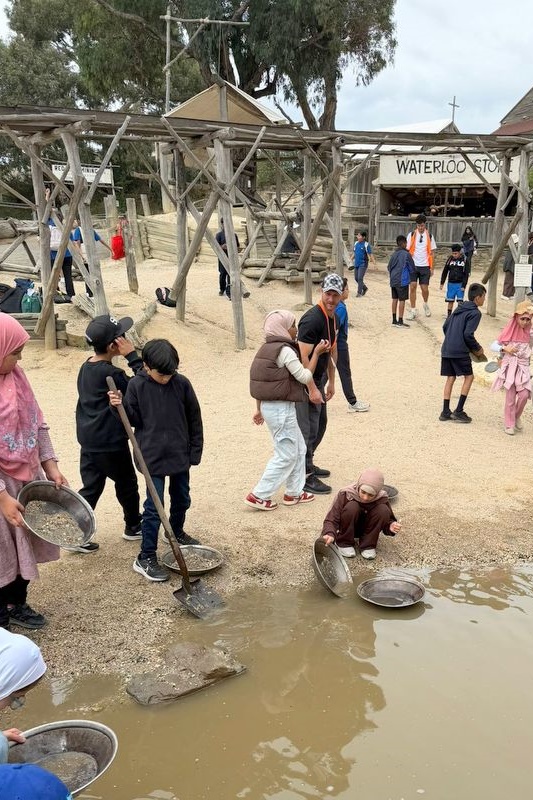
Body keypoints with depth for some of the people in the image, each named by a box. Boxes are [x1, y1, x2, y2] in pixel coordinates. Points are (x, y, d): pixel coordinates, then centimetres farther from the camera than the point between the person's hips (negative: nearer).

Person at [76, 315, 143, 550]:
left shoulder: (86, 367, 5)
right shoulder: (111, 374, -23)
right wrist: (133, 357, -19)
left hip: (88, 441, 7)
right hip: (111, 443, -7)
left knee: (91, 487, 13)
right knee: (127, 483, 14)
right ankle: (133, 526, 32)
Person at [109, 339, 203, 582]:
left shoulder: (182, 384, -6)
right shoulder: (136, 385, -9)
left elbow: (194, 419, 2)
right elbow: (134, 419, -2)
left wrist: (195, 452, 2)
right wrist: (120, 405, -21)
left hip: (180, 455, 3)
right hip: (153, 457, -3)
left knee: (181, 499, 19)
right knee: (154, 506, -4)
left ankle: (177, 533, 47)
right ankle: (146, 558, 6)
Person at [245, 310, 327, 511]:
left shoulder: (266, 348, 11)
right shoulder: (285, 350, -17)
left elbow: (262, 381, 13)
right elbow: (304, 376, -13)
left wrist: (260, 409, 18)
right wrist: (316, 353, -4)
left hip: (269, 406, 10)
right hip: (281, 408, -10)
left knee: (299, 449, 19)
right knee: (286, 455, 0)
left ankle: (294, 492, 26)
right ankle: (259, 495, 3)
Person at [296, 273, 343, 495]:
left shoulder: (332, 318, 7)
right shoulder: (312, 319, -23)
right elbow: (304, 357, -25)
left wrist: (330, 382, 19)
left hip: (318, 378, 10)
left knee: (320, 423, 20)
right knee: (308, 429, -4)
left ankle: (307, 464, 36)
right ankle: (306, 477, 5)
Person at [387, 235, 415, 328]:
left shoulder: (393, 254, 7)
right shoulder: (406, 254, -11)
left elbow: (389, 267, 13)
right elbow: (412, 268, -5)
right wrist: (411, 277, 14)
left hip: (393, 281, 6)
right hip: (402, 281, -6)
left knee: (395, 299, 12)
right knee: (402, 300, -1)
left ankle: (394, 320, 17)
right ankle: (400, 322, 0)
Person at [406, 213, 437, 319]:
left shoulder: (429, 236, 4)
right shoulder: (411, 235, 1)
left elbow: (431, 253, 7)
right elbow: (407, 251, 2)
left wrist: (432, 268, 3)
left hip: (425, 266, 1)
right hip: (413, 266, 0)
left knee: (424, 288, 2)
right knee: (412, 287, -8)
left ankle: (426, 304, 33)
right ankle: (413, 310, 0)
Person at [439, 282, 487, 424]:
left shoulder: (459, 309, 16)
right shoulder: (475, 313, -8)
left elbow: (445, 326, 17)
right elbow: (468, 334, -16)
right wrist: (477, 348, -2)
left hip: (446, 349, 8)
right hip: (460, 351, -8)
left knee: (450, 378, 11)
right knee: (469, 376, 5)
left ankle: (445, 412, 11)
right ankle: (458, 411, 1)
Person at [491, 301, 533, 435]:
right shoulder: (510, 332, -5)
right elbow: (494, 345, -1)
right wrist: (505, 348, -17)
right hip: (509, 367, -1)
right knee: (510, 397, 2)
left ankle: (517, 417, 17)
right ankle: (509, 424, 17)